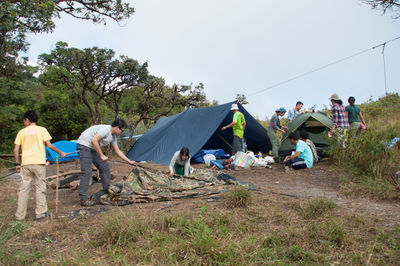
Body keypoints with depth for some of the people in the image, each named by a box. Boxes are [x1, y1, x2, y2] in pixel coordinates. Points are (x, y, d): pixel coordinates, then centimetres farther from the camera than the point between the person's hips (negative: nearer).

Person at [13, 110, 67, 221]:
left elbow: (16, 150, 5)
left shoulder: (22, 132, 8)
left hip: (25, 163, 2)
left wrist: (17, 163, 13)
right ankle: (41, 212, 8)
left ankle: (20, 215, 12)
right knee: (40, 187, 6)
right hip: (39, 162, -2)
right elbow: (49, 145, -6)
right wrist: (60, 153, 5)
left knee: (23, 188, 8)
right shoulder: (42, 130, 3)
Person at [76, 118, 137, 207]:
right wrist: (101, 155, -26)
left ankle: (107, 192, 16)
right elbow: (94, 140, -31)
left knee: (105, 167, 7)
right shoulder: (105, 129, -22)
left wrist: (129, 161, 15)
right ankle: (84, 199, -13)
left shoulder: (113, 136, 8)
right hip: (84, 146, -10)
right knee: (87, 172, -16)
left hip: (93, 149, 10)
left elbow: (117, 151, 16)